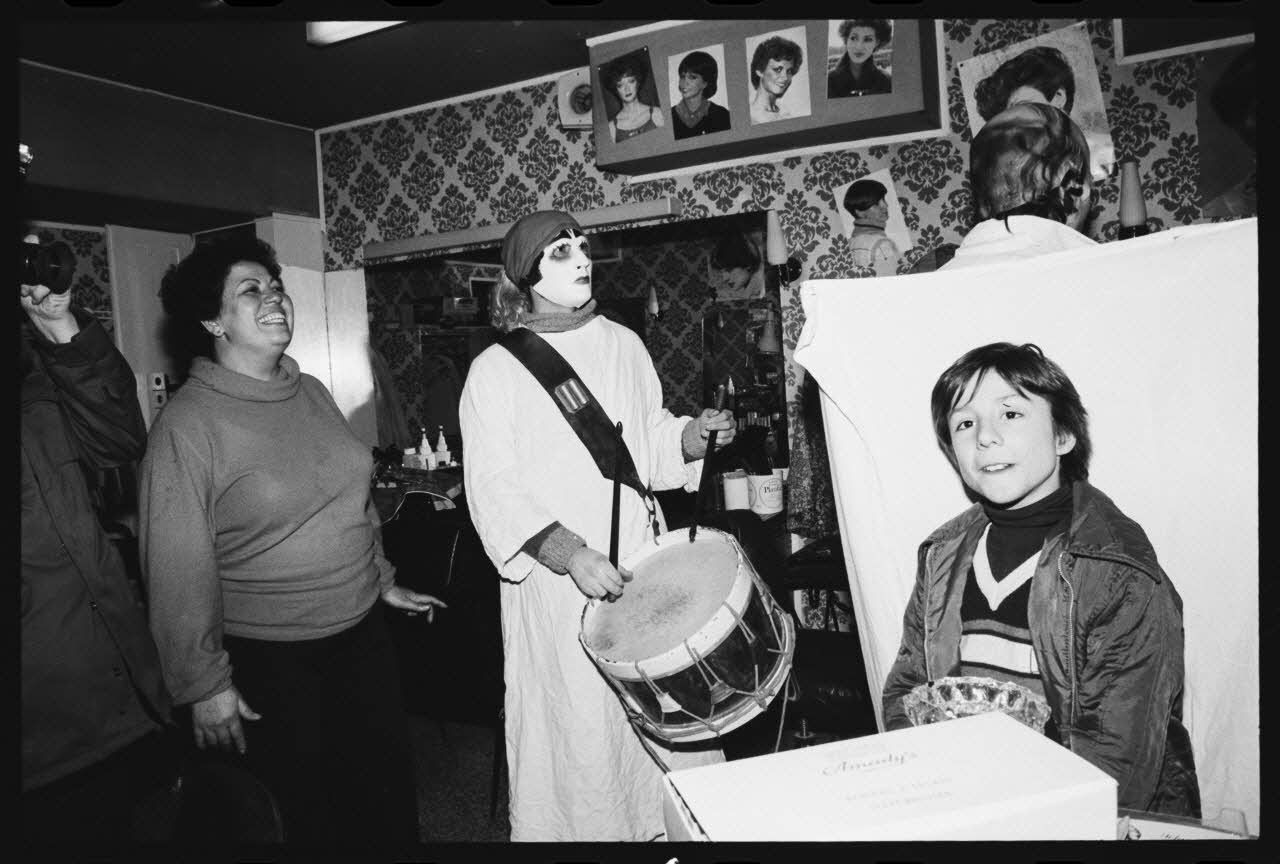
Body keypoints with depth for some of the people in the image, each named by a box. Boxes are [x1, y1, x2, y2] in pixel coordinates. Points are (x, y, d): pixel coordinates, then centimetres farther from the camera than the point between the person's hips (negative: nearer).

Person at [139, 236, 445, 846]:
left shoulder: (311, 392, 3)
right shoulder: (186, 424, -16)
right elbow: (178, 567, -15)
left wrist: (381, 579, 17)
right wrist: (204, 683, -12)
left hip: (361, 630, 6)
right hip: (269, 658, -5)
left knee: (389, 794, 19)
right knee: (303, 811, 14)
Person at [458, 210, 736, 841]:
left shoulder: (623, 345, 9)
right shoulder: (495, 371, -5)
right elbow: (493, 488, -12)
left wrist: (694, 436, -4)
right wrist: (569, 553, -24)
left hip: (642, 561, 4)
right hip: (554, 583, -4)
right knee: (579, 732, 3)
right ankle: (581, 827, 28)